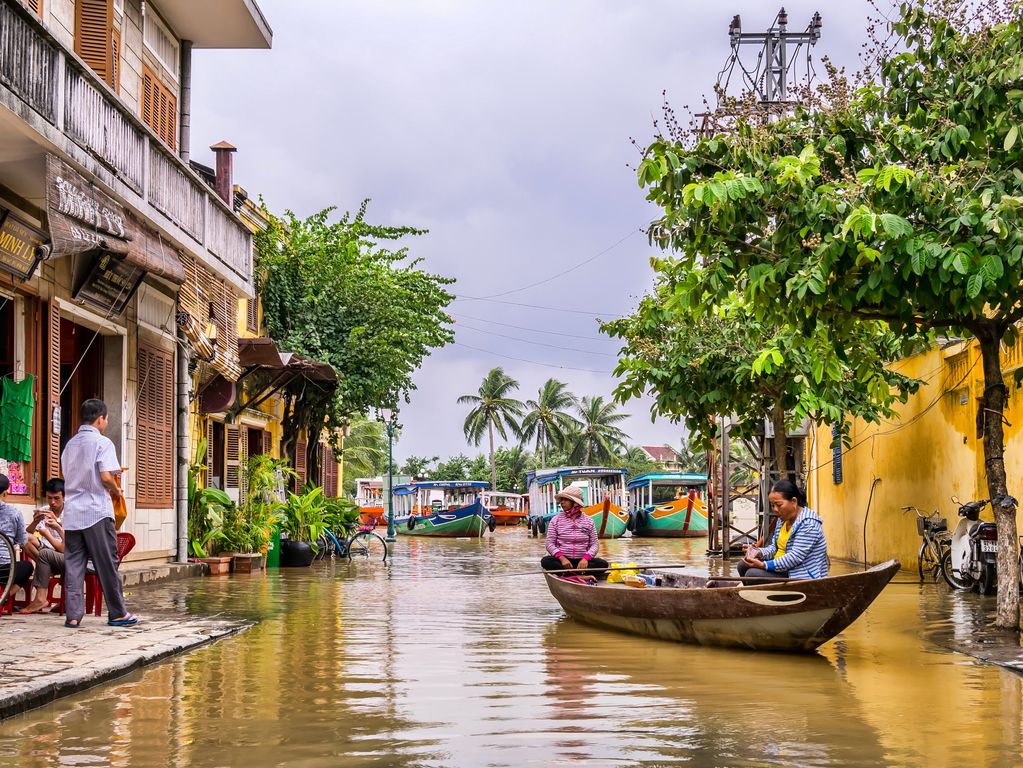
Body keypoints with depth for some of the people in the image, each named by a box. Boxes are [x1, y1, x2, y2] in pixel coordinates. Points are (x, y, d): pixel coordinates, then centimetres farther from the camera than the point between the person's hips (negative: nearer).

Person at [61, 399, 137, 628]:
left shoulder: (70, 444, 14)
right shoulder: (102, 443, -6)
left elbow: (67, 475, 16)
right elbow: (106, 477, -16)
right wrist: (116, 491, 5)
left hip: (72, 512, 5)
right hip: (96, 512, -5)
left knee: (73, 564, 3)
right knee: (107, 564, 1)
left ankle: (73, 615, -1)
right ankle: (117, 613, 7)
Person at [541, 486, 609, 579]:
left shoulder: (588, 521, 7)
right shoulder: (556, 520, 6)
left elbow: (594, 544, 3)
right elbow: (550, 544, 0)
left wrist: (586, 558, -17)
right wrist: (561, 558, -18)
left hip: (582, 561, 1)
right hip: (562, 559, -1)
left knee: (603, 564, -25)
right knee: (546, 561, -31)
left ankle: (568, 574, -28)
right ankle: (582, 575, -32)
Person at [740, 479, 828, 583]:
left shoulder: (808, 523, -19)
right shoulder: (783, 518, 11)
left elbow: (796, 557, -26)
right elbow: (775, 548, 13)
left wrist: (764, 565, -30)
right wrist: (759, 552, -10)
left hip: (803, 577, -10)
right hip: (784, 570, 10)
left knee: (753, 574, -22)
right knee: (743, 566, 7)